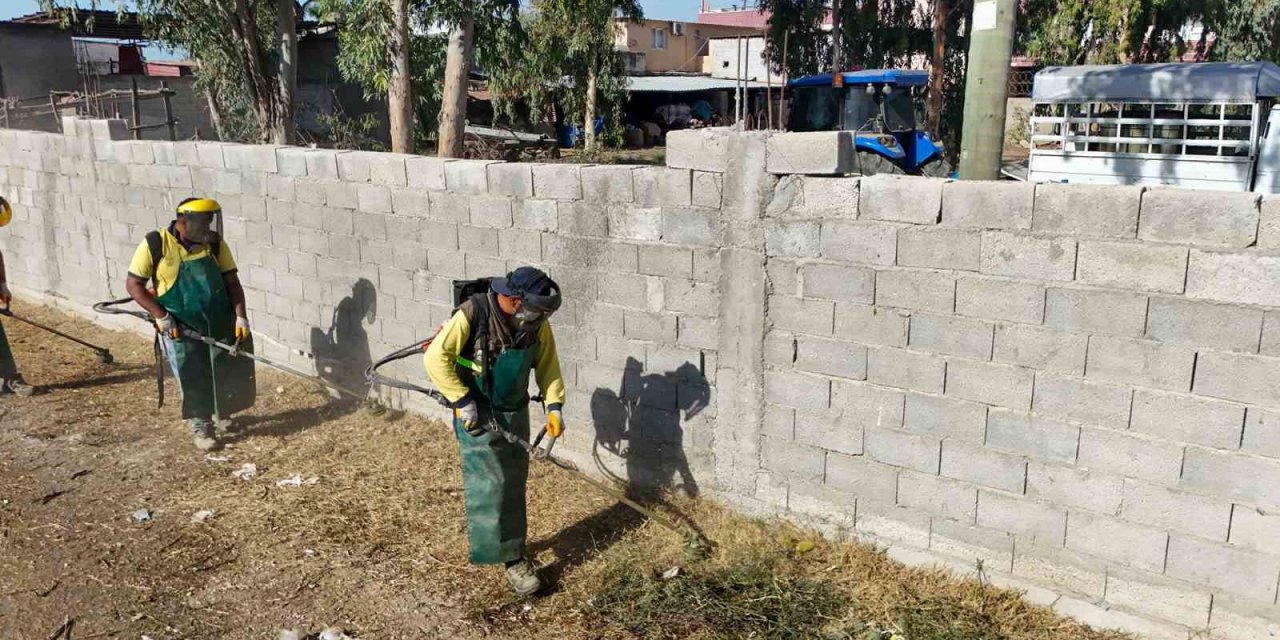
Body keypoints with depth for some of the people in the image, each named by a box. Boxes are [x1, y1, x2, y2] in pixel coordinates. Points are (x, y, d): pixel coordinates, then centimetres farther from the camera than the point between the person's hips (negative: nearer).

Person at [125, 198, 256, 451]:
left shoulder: (215, 245, -4)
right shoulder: (156, 245, -13)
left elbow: (232, 282, -1)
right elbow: (134, 285, -8)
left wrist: (240, 317, -12)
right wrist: (161, 316, -15)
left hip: (219, 322, 3)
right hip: (180, 327, -3)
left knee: (228, 372, 12)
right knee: (193, 379, -1)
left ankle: (223, 412, 38)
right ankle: (201, 428, 16)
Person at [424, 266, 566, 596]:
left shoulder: (537, 323, -7)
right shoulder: (472, 314, -23)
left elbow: (547, 365, 4)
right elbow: (436, 358, -20)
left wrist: (554, 405, -6)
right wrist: (462, 401, -21)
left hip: (516, 412, 6)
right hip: (477, 415, -5)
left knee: (514, 483, 13)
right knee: (490, 485, -5)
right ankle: (512, 559, 4)